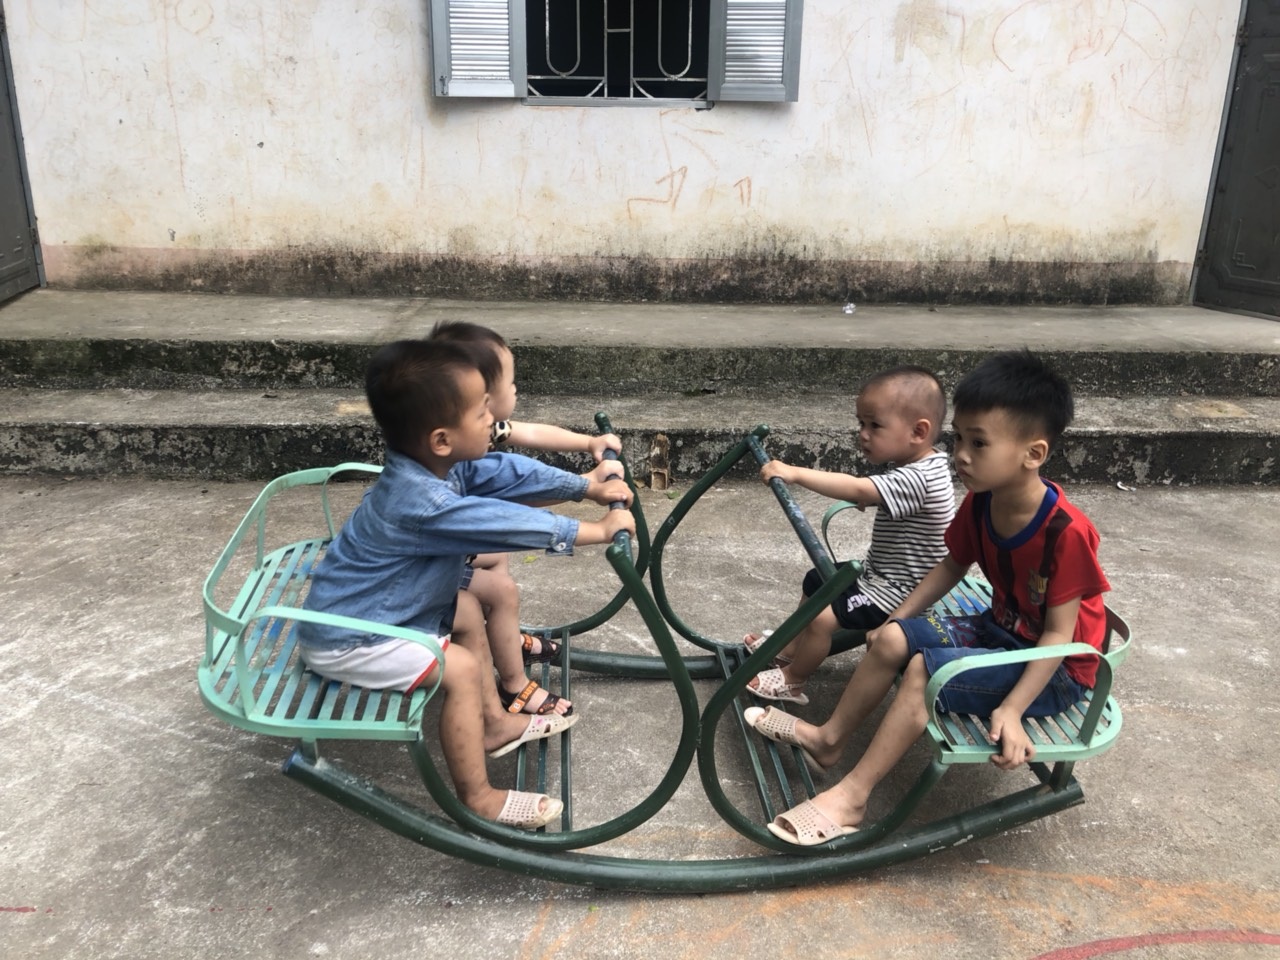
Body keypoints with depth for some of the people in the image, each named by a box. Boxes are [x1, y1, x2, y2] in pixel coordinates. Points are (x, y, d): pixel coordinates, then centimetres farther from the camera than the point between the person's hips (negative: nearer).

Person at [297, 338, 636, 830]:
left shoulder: (439, 464, -9)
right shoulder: (423, 503, -36)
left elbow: (510, 471, -1)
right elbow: (513, 524, -33)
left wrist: (586, 485, 0)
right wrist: (600, 530, -24)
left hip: (371, 606, 10)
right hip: (345, 641, -10)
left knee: (466, 610, 17)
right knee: (460, 668, -15)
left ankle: (494, 723, 29)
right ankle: (478, 798, 0)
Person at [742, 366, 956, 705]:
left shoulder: (920, 478, -31)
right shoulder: (917, 465, 0)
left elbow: (858, 490, -41)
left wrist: (795, 473, -41)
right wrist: (866, 498, 0)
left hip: (896, 593, -10)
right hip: (879, 575, 10)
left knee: (822, 615, -18)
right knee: (816, 581, 20)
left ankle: (791, 681, 4)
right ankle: (792, 647, 37)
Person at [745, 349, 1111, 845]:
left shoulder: (1066, 531, -29)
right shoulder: (980, 502, -7)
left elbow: (1058, 633, -24)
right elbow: (953, 566, 9)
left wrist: (1011, 710, -30)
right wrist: (895, 619, 5)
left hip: (1053, 671, -7)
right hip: (1002, 631, 8)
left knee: (925, 669, -25)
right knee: (892, 640, -6)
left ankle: (849, 798, -18)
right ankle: (828, 738, 9)